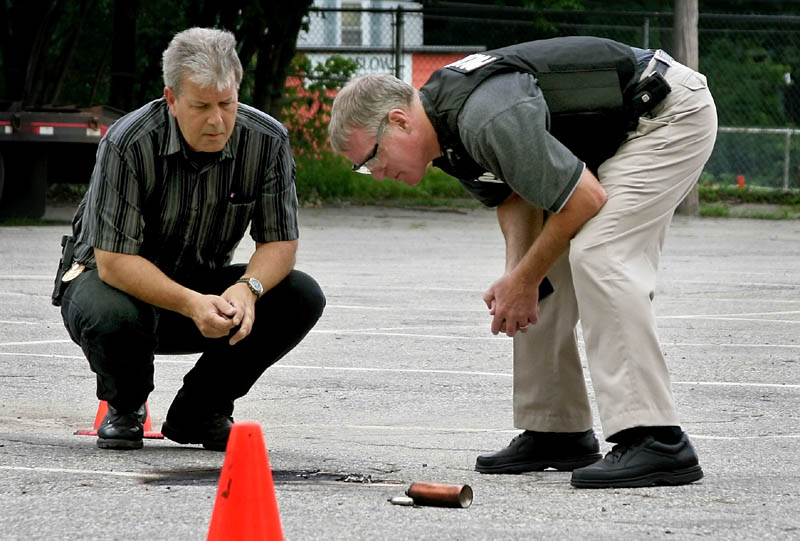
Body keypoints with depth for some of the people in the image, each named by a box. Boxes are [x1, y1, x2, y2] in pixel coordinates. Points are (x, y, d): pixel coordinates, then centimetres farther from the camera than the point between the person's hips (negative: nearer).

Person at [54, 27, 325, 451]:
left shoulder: (267, 142, -15)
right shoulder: (127, 144, -27)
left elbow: (280, 241, -9)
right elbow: (113, 260, -28)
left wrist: (248, 287, -32)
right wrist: (190, 304, -42)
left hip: (204, 284, 4)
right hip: (115, 278, -4)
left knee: (302, 297, -18)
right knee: (111, 317, -39)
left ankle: (198, 412, 1)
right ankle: (124, 408, -2)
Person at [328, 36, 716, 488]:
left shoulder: (487, 121, -31)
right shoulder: (446, 130, 1)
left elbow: (585, 200, -26)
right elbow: (516, 196, 12)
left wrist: (524, 280, -13)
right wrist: (515, 276, -6)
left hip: (673, 114, -10)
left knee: (598, 256, -23)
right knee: (548, 267, 9)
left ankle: (656, 442, -27)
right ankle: (557, 430, 16)